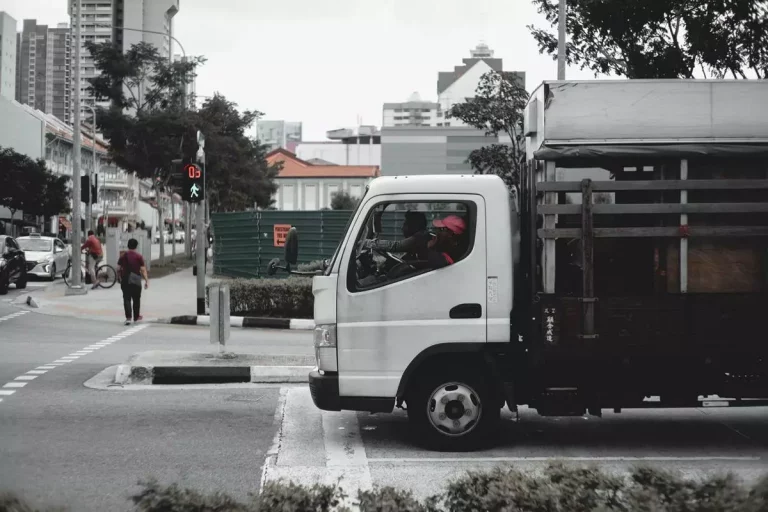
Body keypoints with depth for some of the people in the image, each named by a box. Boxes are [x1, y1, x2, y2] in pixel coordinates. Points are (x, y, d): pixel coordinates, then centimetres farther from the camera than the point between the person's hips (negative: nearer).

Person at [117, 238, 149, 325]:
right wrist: (146, 280, -5)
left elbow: (118, 269, 5)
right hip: (136, 280, -1)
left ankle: (128, 317, -14)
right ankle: (136, 317, 24)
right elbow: (143, 270, -9)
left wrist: (120, 279, 18)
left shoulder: (123, 256, 2)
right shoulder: (139, 257, -6)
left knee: (126, 299, 0)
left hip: (125, 281, 1)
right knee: (136, 299, 13)